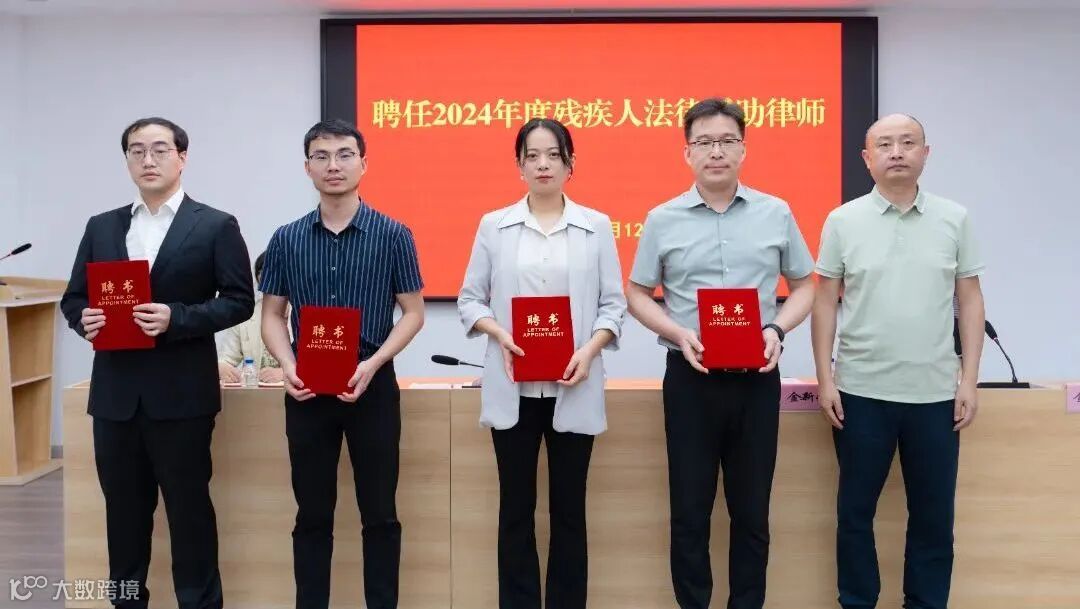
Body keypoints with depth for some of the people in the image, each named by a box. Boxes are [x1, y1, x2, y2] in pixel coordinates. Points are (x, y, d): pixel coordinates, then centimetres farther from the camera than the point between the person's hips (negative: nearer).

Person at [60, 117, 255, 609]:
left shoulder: (216, 226, -1)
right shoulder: (101, 227, 12)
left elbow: (239, 301, -5)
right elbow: (73, 298, 14)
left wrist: (177, 318, -18)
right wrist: (85, 319, -8)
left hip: (181, 393, -4)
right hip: (115, 392, 5)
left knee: (189, 508, 4)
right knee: (123, 508, 14)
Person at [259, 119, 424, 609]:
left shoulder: (393, 235, -2)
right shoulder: (287, 239, 5)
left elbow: (413, 313, 0)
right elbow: (272, 315, 9)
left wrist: (372, 365, -15)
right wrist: (288, 367, -10)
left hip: (372, 386, -2)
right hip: (307, 391, 2)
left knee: (380, 513, 7)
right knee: (312, 514, 11)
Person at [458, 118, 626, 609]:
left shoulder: (596, 226, 5)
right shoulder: (494, 225, 6)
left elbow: (613, 303, 3)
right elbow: (470, 299, 6)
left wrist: (590, 350, -14)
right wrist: (498, 334, -12)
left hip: (573, 387, 0)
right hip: (513, 386, 0)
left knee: (569, 509, 8)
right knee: (516, 508, 8)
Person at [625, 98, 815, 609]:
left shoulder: (776, 214, 3)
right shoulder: (662, 220, 1)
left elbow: (805, 285, 10)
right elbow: (636, 294, 5)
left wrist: (777, 329, -9)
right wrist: (679, 334, -12)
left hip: (756, 379, 1)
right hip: (690, 378, -1)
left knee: (751, 510, 11)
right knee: (690, 511, 8)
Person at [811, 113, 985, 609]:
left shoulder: (954, 219, 3)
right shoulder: (843, 221, 0)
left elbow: (970, 300, 6)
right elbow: (826, 301, 1)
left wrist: (969, 379, 0)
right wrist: (825, 378, -3)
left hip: (935, 393, 1)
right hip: (861, 391, -1)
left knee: (933, 514, 11)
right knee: (855, 510, 10)